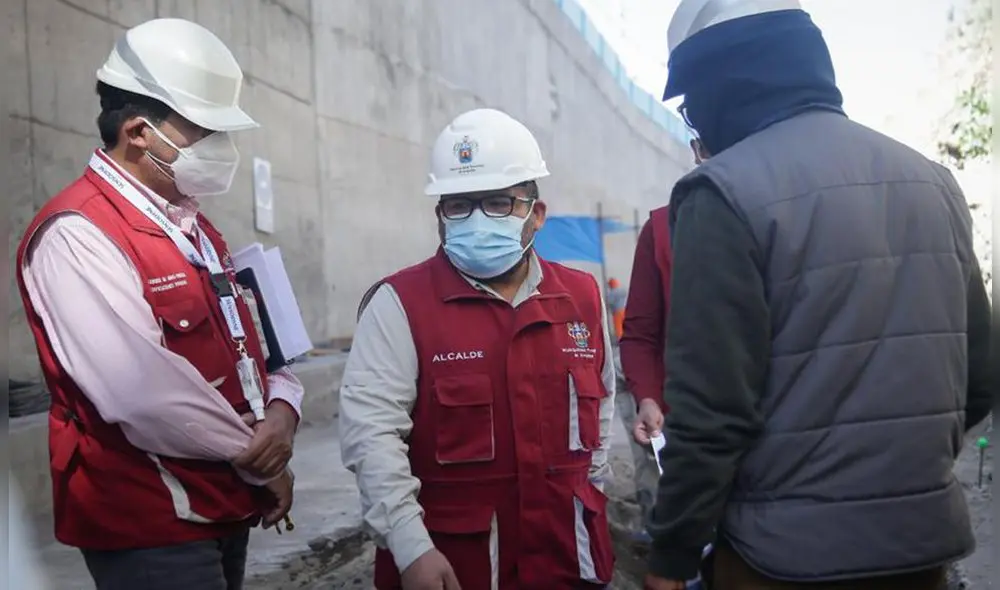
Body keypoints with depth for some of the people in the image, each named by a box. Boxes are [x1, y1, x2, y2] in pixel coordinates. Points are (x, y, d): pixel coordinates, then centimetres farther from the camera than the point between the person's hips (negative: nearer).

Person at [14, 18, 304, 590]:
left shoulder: (194, 227, 11)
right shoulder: (77, 233, -18)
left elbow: (255, 340, 13)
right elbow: (145, 395, -28)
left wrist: (282, 410, -10)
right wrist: (260, 458, -14)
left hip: (224, 509, 9)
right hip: (150, 526, -9)